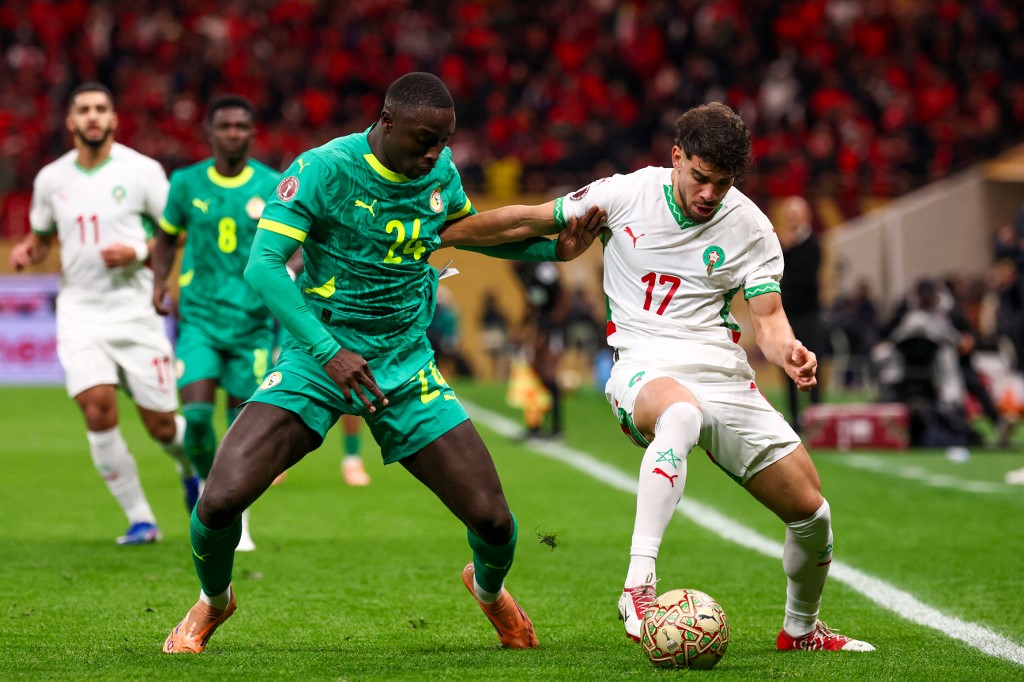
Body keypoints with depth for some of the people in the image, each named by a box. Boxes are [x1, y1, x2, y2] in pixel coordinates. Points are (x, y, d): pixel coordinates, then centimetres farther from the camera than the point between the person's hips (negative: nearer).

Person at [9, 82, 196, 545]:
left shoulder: (141, 171, -5)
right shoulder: (51, 179, 6)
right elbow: (42, 237, 21)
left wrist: (138, 252, -18)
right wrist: (27, 252, -2)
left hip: (134, 310, -2)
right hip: (79, 311, 2)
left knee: (161, 424, 1)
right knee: (97, 410, -17)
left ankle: (192, 468, 39)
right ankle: (140, 519, -4)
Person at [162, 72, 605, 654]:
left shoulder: (441, 171, 1)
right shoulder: (323, 170, -16)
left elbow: (471, 230, 23)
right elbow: (263, 265, -24)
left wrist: (554, 247, 9)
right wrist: (328, 352, -34)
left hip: (406, 366, 3)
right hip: (319, 359, -3)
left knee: (494, 521, -7)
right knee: (221, 499, -20)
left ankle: (489, 588, 33)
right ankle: (213, 602, 15)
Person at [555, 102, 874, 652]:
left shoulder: (749, 227, 4)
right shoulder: (625, 194, 0)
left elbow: (768, 318, 3)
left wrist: (787, 351, -21)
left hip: (724, 376, 4)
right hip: (645, 368, -4)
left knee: (810, 510, 0)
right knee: (681, 414, -43)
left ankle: (801, 630, 31)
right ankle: (638, 586, -51)